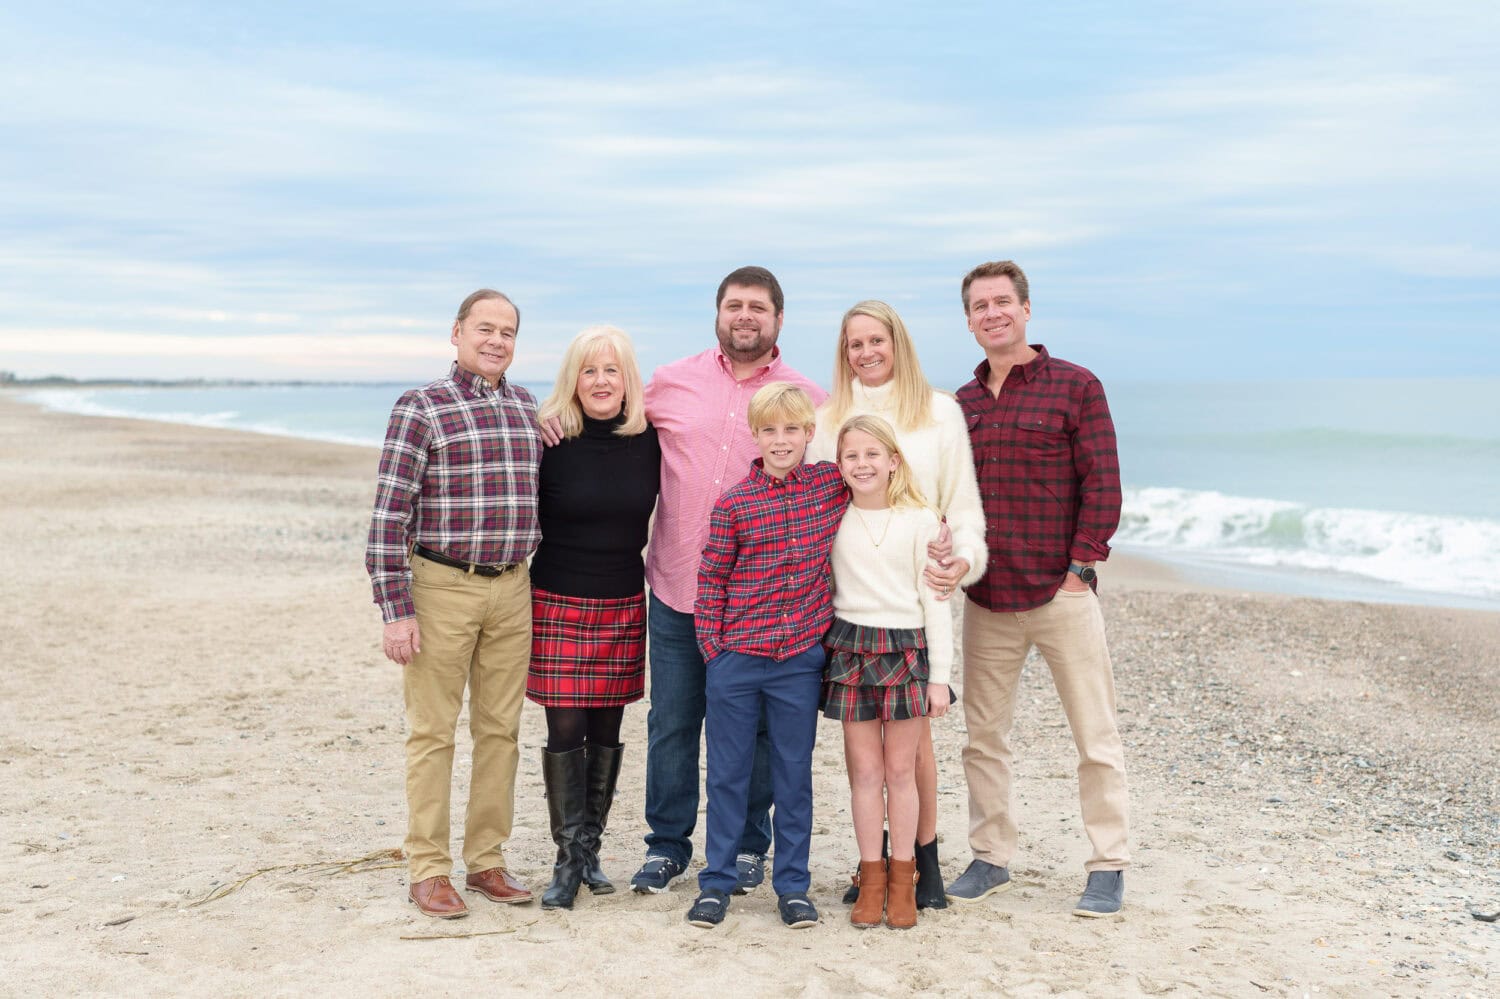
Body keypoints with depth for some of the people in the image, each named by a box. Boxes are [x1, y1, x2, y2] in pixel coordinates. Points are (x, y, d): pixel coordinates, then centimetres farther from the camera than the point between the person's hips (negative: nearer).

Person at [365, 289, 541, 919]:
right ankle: (427, 871, 11)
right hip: (442, 585, -5)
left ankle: (486, 861, 21)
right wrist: (395, 610, -15)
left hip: (513, 589, 5)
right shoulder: (421, 408, -7)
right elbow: (389, 513, -10)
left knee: (500, 728, 9)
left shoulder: (529, 409, 10)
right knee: (433, 731, 1)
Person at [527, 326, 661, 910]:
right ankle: (569, 859, 9)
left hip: (624, 605, 2)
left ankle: (589, 849, 21)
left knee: (607, 731, 7)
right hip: (558, 604, -2)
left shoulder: (649, 441, 1)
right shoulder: (549, 439, -5)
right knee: (565, 730, -3)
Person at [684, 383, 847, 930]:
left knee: (794, 773, 10)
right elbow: (711, 580, 0)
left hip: (800, 658, 1)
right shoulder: (733, 503, -4)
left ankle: (792, 885, 23)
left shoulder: (833, 484, 1)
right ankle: (716, 882, 22)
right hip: (735, 658, -1)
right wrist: (711, 648, -4)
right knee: (727, 772, 9)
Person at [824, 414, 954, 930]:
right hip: (850, 647, 1)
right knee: (865, 770, 5)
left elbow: (935, 601, 0)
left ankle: (902, 878, 17)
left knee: (900, 770, 5)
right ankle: (871, 878, 16)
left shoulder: (920, 520, -1)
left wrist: (939, 675, -2)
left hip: (907, 649, -1)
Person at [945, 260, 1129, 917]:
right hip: (985, 600, 4)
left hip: (1061, 593, -4)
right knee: (983, 735, 10)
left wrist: (1080, 567, -11)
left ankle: (1108, 866, 15)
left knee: (1095, 735, 3)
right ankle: (990, 856, 23)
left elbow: (1102, 486, -6)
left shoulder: (1075, 387, -2)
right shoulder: (960, 404, 11)